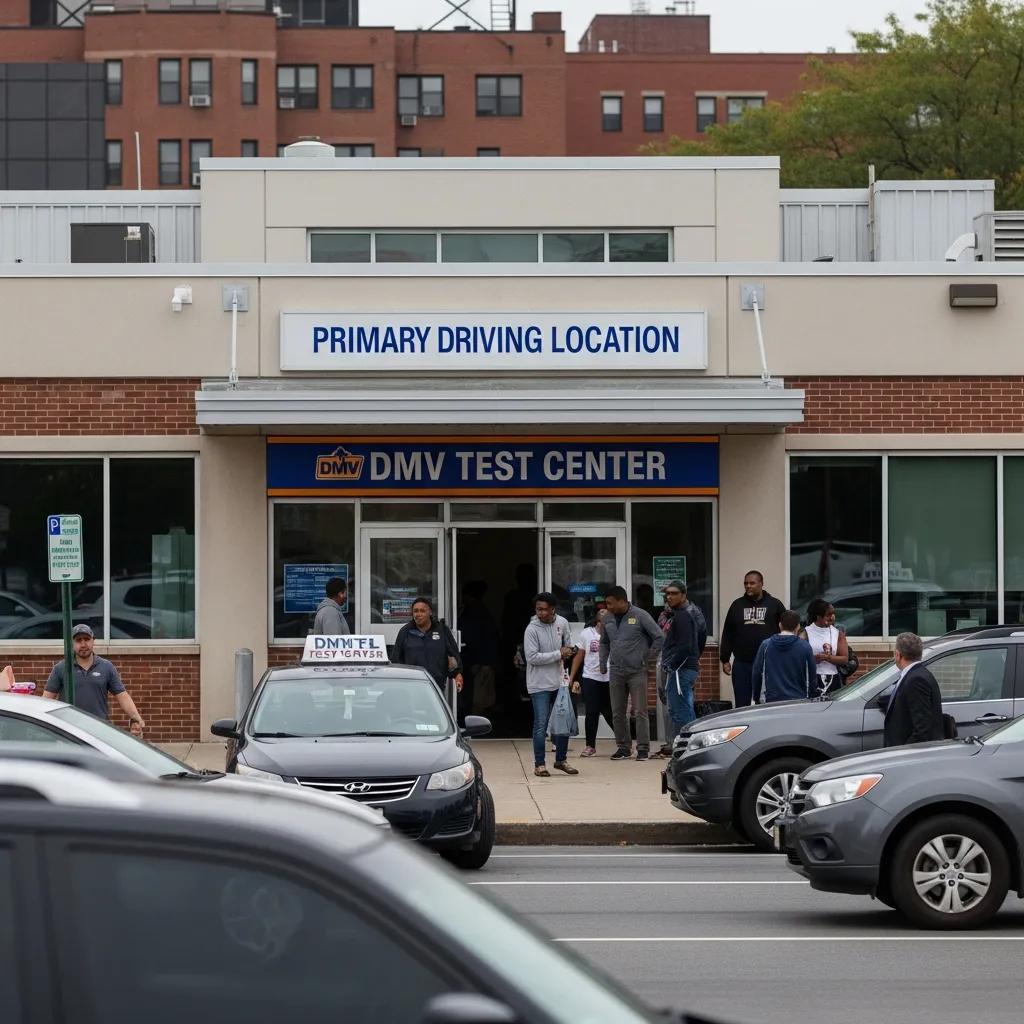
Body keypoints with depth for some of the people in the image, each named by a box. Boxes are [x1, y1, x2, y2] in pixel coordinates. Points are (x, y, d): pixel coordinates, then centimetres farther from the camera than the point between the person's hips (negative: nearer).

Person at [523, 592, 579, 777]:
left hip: (558, 681, 6)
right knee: (541, 725, -4)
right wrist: (558, 654, -19)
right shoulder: (532, 629, -16)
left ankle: (561, 760, 25)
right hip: (539, 684, -6)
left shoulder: (562, 623, 2)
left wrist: (570, 651, -4)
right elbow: (532, 657, -22)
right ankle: (539, 764, 5)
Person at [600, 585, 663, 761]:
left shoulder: (640, 616, -7)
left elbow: (659, 637, -4)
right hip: (616, 673, 5)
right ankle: (623, 747, 16)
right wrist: (603, 664, 17)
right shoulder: (608, 620, 9)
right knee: (617, 713, 7)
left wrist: (648, 657, -3)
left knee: (640, 712, -4)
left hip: (637, 672, -5)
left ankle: (643, 748, 0)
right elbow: (604, 643, 24)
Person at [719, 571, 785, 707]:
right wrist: (725, 660, 5)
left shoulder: (775, 605, 3)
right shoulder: (737, 605, 9)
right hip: (741, 664, 2)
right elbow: (727, 635, 10)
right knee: (741, 705, 4)